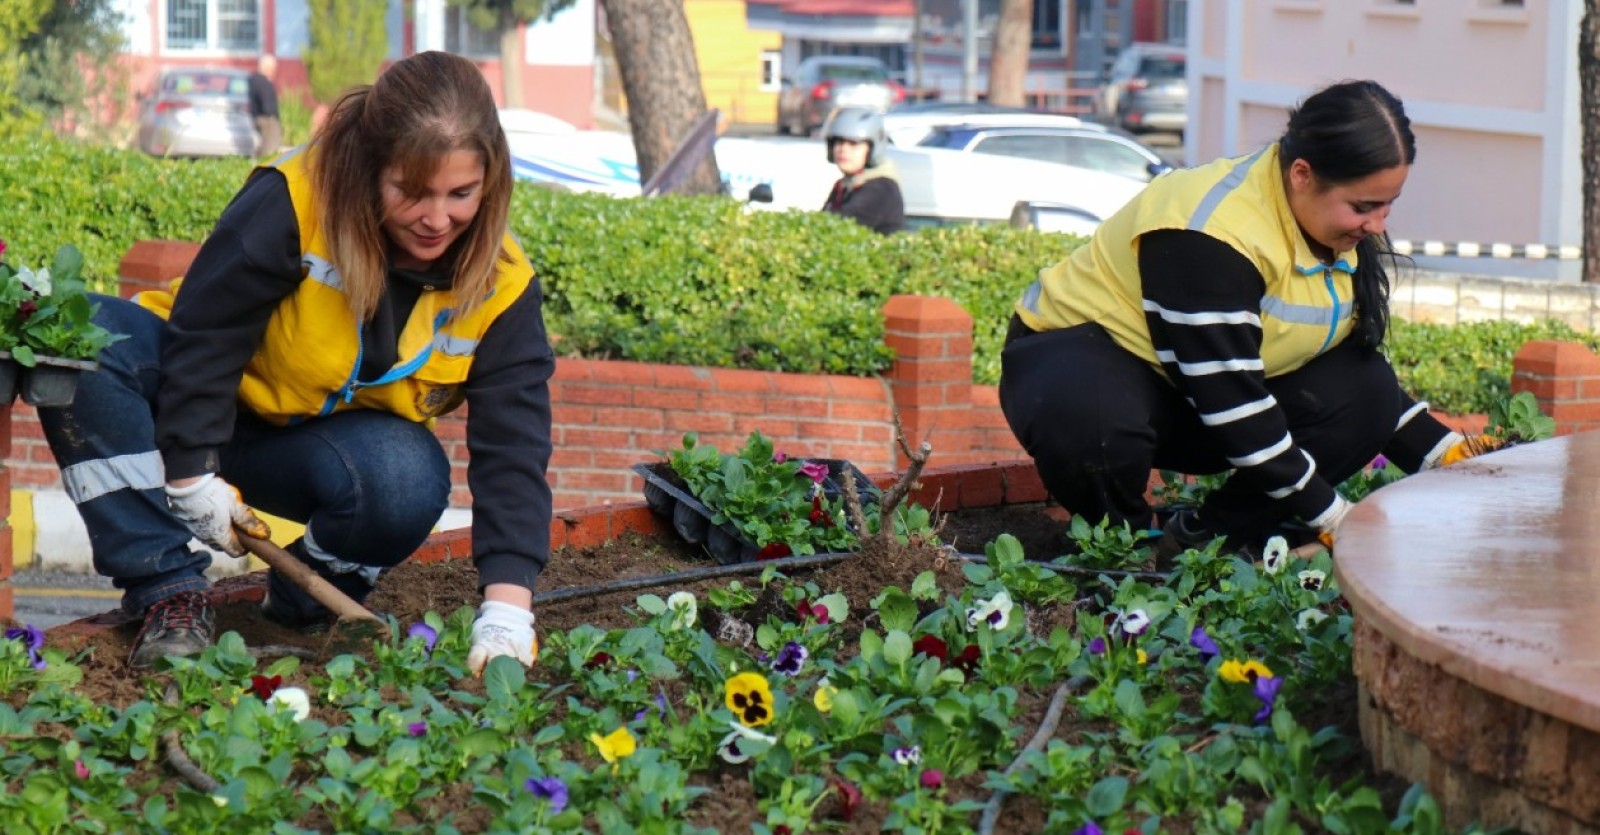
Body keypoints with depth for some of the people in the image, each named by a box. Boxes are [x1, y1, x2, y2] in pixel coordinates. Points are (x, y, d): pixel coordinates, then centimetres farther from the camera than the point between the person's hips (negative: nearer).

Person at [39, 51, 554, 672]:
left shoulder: (502, 285, -18)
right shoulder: (292, 202, -27)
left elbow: (513, 440, -21)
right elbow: (204, 328, -22)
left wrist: (507, 609, -32)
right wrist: (191, 473, -23)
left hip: (337, 443, 2)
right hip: (212, 410, -1)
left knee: (411, 482, -36)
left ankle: (304, 597, -2)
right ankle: (169, 589, -25)